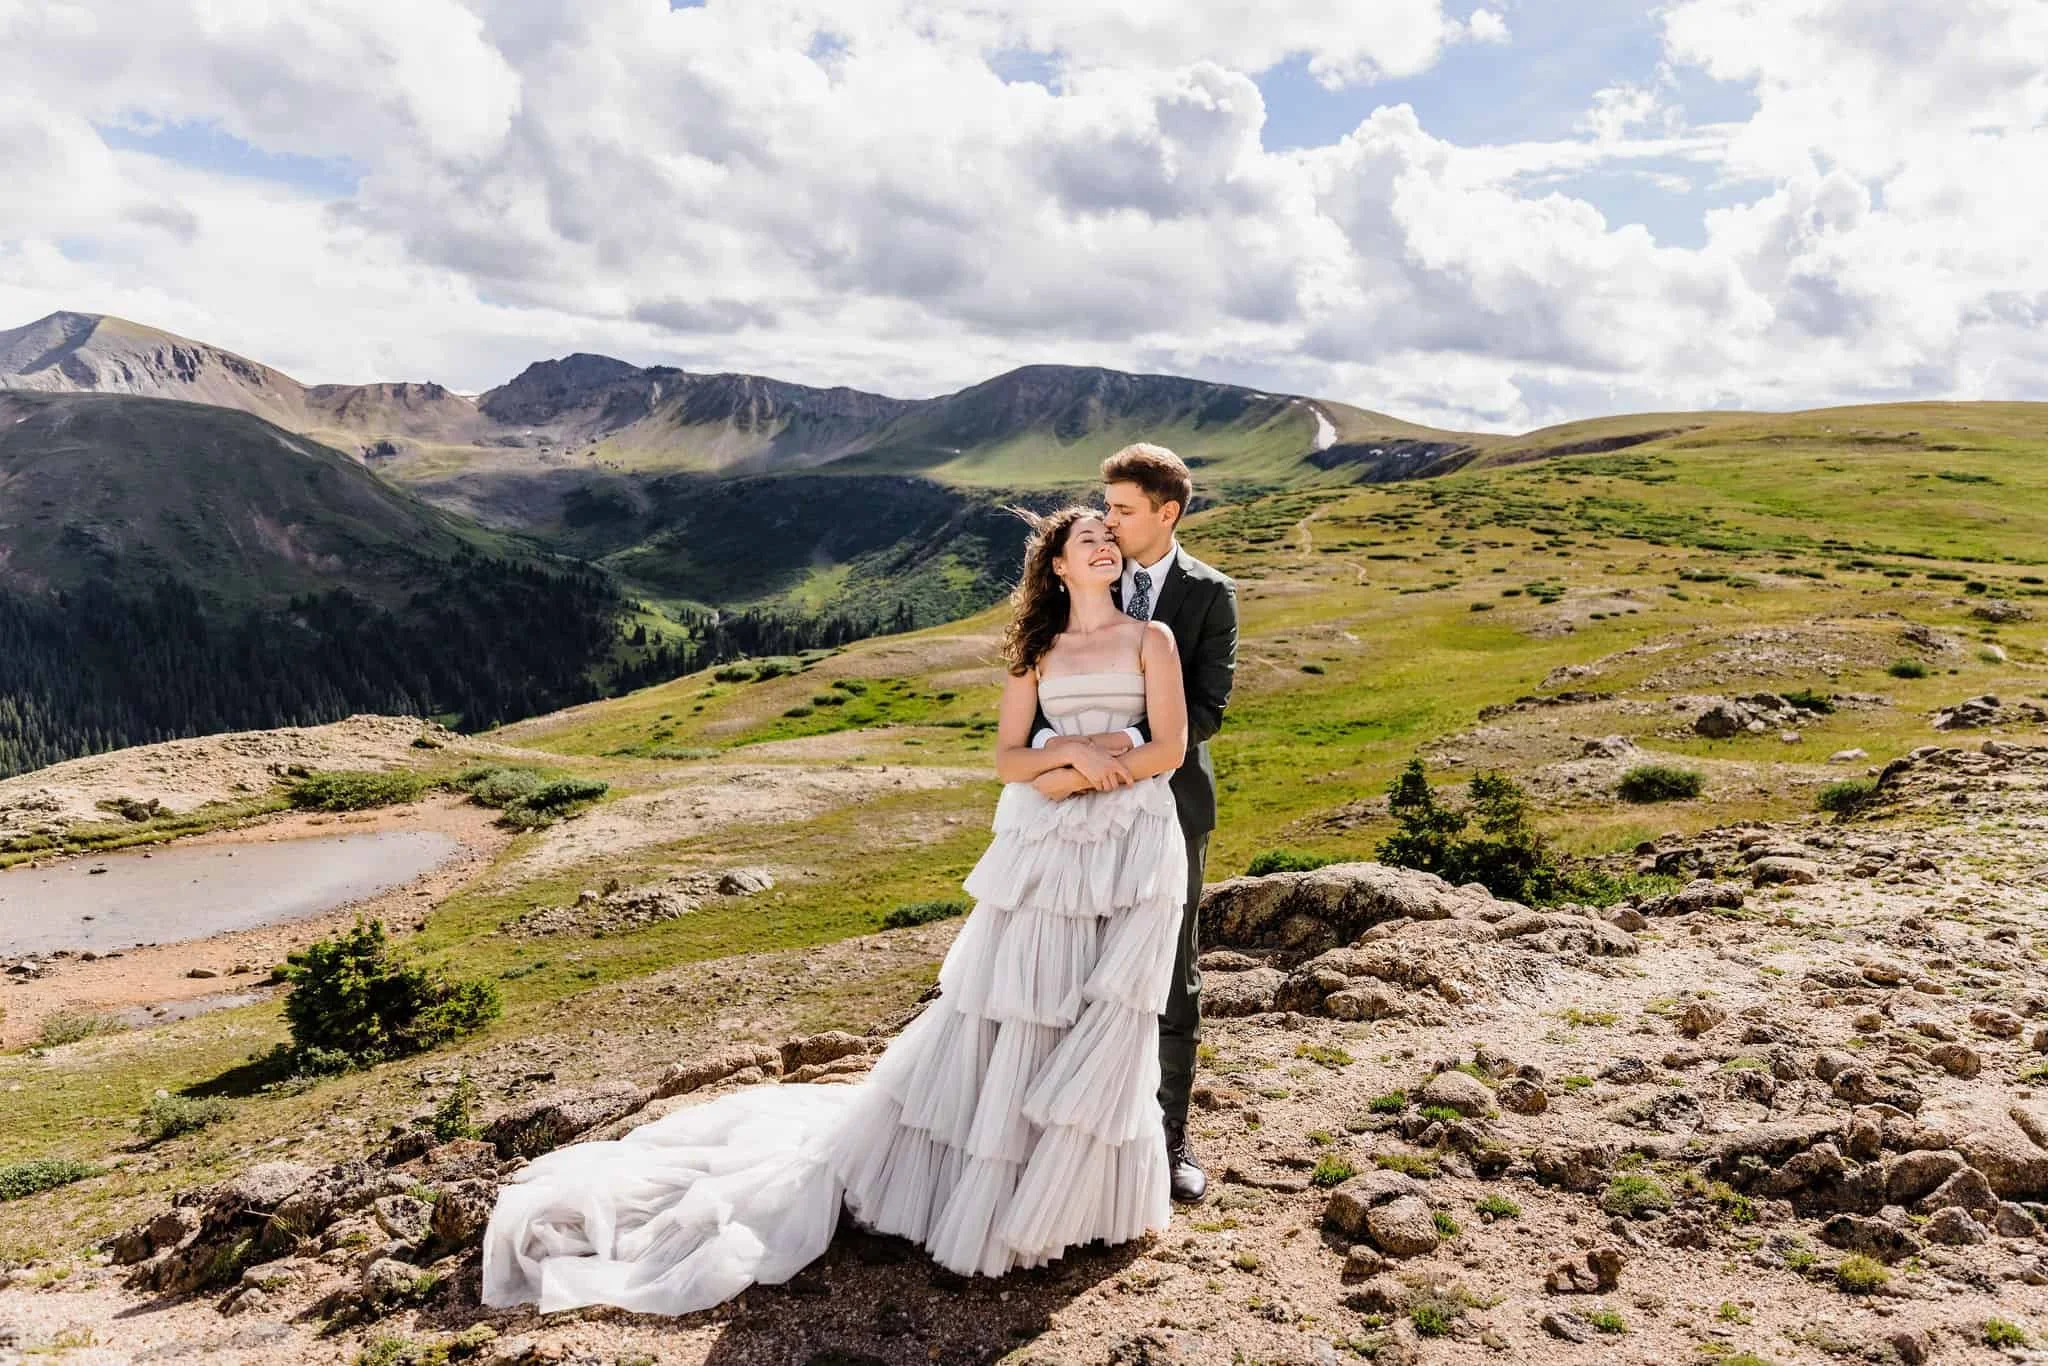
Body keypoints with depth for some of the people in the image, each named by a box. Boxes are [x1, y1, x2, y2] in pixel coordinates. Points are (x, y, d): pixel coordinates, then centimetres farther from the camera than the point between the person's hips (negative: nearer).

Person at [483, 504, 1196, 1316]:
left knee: (1107, 1028, 3)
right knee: (1007, 1015, 3)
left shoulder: (1150, 637, 6)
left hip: (1131, 850, 0)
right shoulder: (1035, 649, 10)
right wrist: (1070, 749, -11)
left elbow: (1170, 749, -3)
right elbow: (1008, 760, 5)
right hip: (1045, 852, 1)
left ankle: (1076, 1192, 21)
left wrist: (1074, 779, -7)